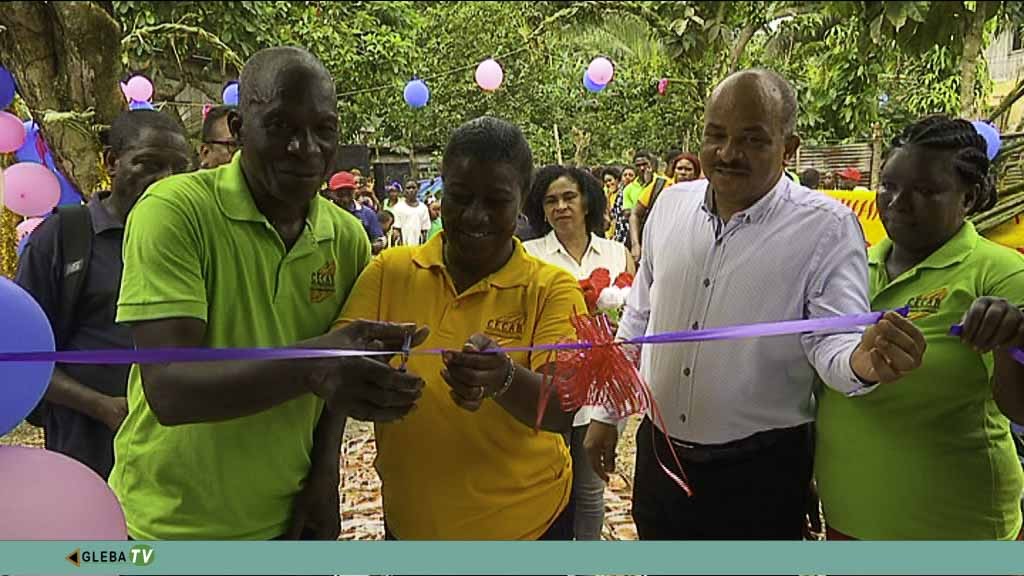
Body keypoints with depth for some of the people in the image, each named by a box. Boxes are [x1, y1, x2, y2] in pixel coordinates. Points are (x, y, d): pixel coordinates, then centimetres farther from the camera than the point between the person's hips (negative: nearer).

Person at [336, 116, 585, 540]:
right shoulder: (390, 271, -6)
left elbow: (562, 412, -20)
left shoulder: (551, 288, -10)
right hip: (410, 520, 2)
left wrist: (503, 378, -40)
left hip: (525, 521, -1)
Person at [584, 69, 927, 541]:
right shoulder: (672, 204, 1)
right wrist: (606, 411, 11)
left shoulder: (827, 227, -12)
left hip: (760, 473, -4)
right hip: (658, 454, 4)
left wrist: (862, 362, -39)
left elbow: (833, 340, -15)